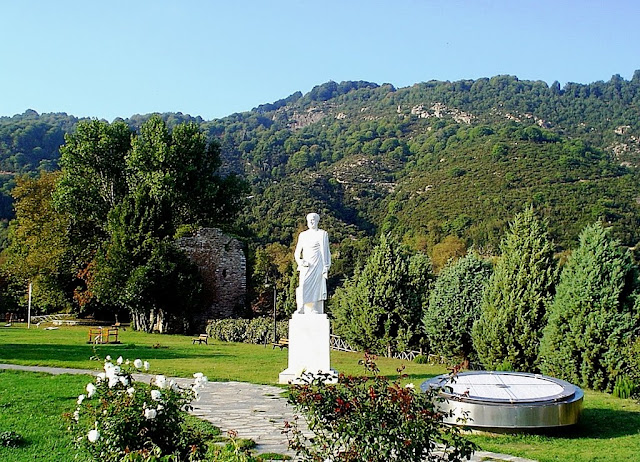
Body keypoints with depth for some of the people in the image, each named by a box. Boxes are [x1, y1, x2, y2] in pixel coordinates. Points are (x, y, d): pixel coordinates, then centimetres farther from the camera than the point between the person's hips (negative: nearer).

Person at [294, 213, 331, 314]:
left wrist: (326, 268, -5)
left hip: (317, 266, -3)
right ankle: (301, 310, -11)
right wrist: (299, 261, -5)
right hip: (306, 267, 3)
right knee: (303, 287, -13)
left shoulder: (322, 234, 4)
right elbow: (297, 252, 16)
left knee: (317, 289, -5)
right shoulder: (303, 235, 15)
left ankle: (317, 312, -1)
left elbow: (325, 251, 1)